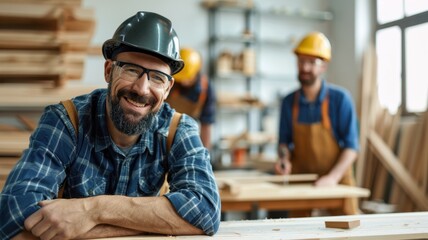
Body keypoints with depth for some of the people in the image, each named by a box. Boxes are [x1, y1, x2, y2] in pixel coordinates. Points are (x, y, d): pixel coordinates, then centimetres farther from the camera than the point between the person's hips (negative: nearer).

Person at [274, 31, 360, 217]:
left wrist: (333, 177, -21)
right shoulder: (289, 102, 0)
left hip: (336, 182, -2)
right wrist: (284, 158, -11)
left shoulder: (340, 99, -10)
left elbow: (351, 146, -10)